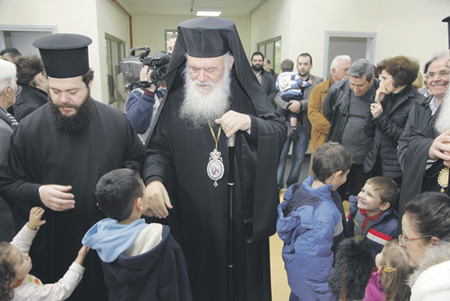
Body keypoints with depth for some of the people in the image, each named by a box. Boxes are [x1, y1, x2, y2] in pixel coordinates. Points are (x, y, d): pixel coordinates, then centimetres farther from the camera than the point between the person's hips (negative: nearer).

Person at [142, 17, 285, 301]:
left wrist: (249, 122, -26)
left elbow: (279, 132, -7)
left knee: (244, 272, 18)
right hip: (193, 216, 0)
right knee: (200, 276, 15)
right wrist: (154, 178, -21)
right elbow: (159, 149, -1)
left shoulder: (247, 93, -5)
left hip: (243, 213, 0)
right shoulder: (176, 99, -4)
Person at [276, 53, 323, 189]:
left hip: (304, 125, 0)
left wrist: (300, 104, -26)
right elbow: (277, 97, -2)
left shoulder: (318, 81, 3)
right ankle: (277, 185, 10)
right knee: (281, 156, -1)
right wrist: (288, 105, -21)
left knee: (298, 158, 10)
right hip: (286, 123, 0)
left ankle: (291, 185, 25)